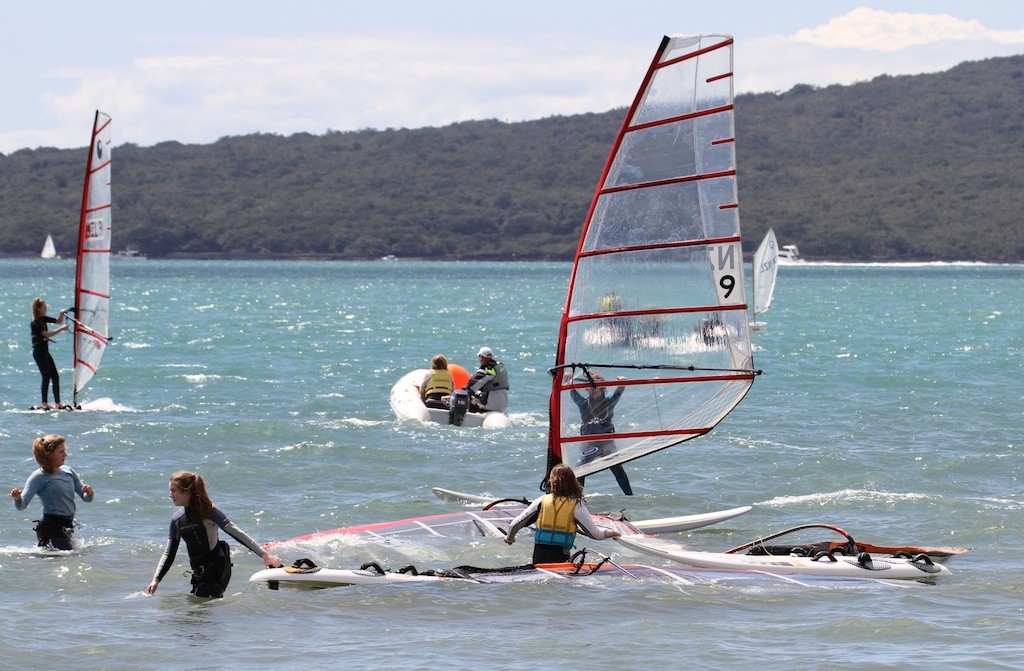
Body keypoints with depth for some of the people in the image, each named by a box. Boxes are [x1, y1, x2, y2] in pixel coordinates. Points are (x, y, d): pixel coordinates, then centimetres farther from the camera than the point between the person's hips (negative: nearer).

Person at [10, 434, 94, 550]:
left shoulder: (68, 471, 10)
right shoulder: (39, 477, -9)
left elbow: (86, 498, 14)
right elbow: (21, 505, -14)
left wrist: (89, 493, -9)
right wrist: (17, 498, -36)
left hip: (66, 527, 7)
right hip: (52, 527, -7)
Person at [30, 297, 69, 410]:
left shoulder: (43, 319, 12)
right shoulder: (35, 322, -13)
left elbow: (58, 321, 21)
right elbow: (46, 334, -20)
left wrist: (62, 314, 1)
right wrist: (61, 329, -19)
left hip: (45, 351, 9)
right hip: (38, 352, -9)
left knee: (55, 376, 5)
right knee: (46, 376, -12)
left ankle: (57, 403, 6)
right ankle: (44, 404, -10)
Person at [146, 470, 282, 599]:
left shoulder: (207, 511, -12)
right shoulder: (177, 519, 8)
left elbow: (236, 533, -15)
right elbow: (169, 553, 14)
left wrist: (264, 555, -20)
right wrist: (156, 580, 5)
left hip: (217, 568, -7)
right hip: (199, 573, 7)